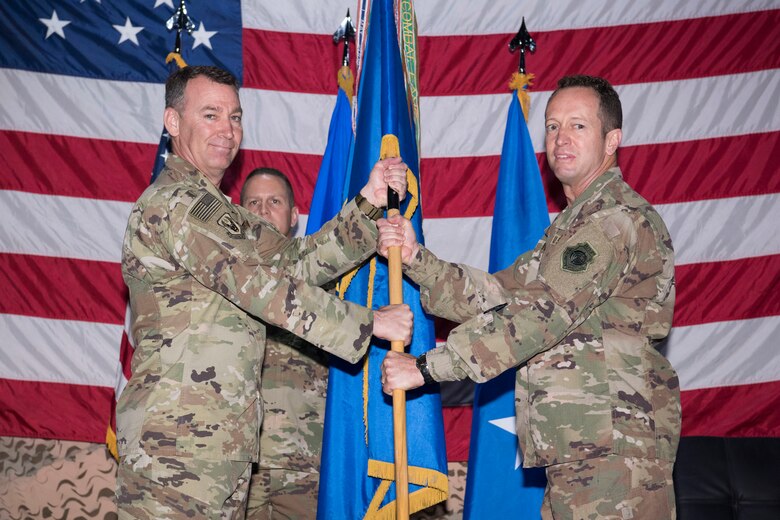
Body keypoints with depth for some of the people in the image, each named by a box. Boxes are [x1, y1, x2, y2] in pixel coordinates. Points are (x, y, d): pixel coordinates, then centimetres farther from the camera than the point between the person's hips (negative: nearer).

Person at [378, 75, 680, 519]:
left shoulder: (618, 217, -11)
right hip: (576, 449, 9)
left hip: (613, 448, -9)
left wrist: (426, 367, -17)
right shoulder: (572, 225, 23)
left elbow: (540, 315, -19)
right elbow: (493, 295, 16)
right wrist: (416, 258, 1)